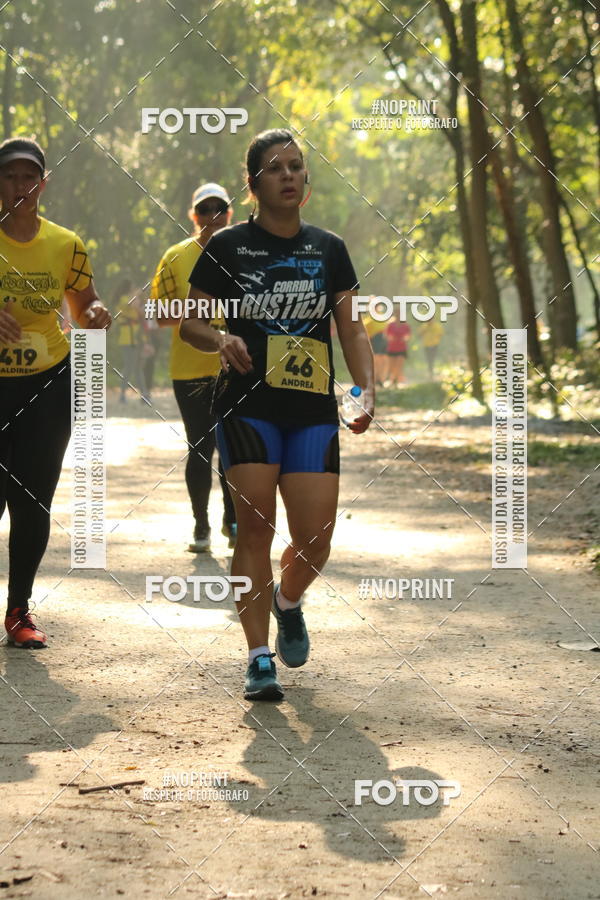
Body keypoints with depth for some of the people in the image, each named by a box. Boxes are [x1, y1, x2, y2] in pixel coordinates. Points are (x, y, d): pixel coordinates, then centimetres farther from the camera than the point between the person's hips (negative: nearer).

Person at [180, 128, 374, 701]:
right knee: (255, 526, -10)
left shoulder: (328, 249, 11)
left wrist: (367, 390, -5)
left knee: (316, 540, -5)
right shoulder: (227, 246, 3)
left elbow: (352, 331, 11)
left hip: (313, 412, 2)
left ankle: (287, 601, 29)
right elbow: (188, 322, 6)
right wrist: (221, 340, -16)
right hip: (247, 407, -2)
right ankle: (259, 658, -1)